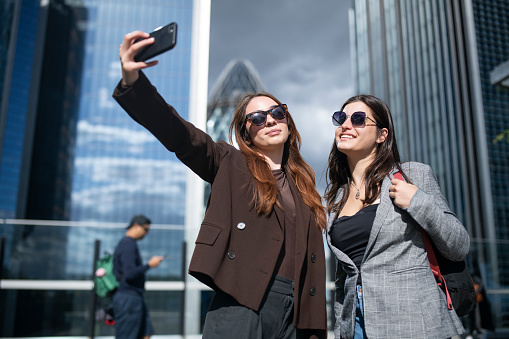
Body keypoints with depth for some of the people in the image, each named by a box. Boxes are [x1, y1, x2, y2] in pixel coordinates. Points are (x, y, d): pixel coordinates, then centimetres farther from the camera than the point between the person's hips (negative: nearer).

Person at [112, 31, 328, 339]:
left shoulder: (304, 179, 16)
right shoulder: (230, 164, 7)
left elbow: (312, 256, 14)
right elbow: (178, 134, -9)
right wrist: (133, 79, -24)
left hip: (292, 312, 4)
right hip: (241, 304, -4)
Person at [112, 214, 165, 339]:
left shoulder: (126, 243, 16)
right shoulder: (129, 244, -16)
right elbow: (130, 274, -24)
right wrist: (149, 265, -14)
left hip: (134, 297, 10)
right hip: (128, 298, -10)